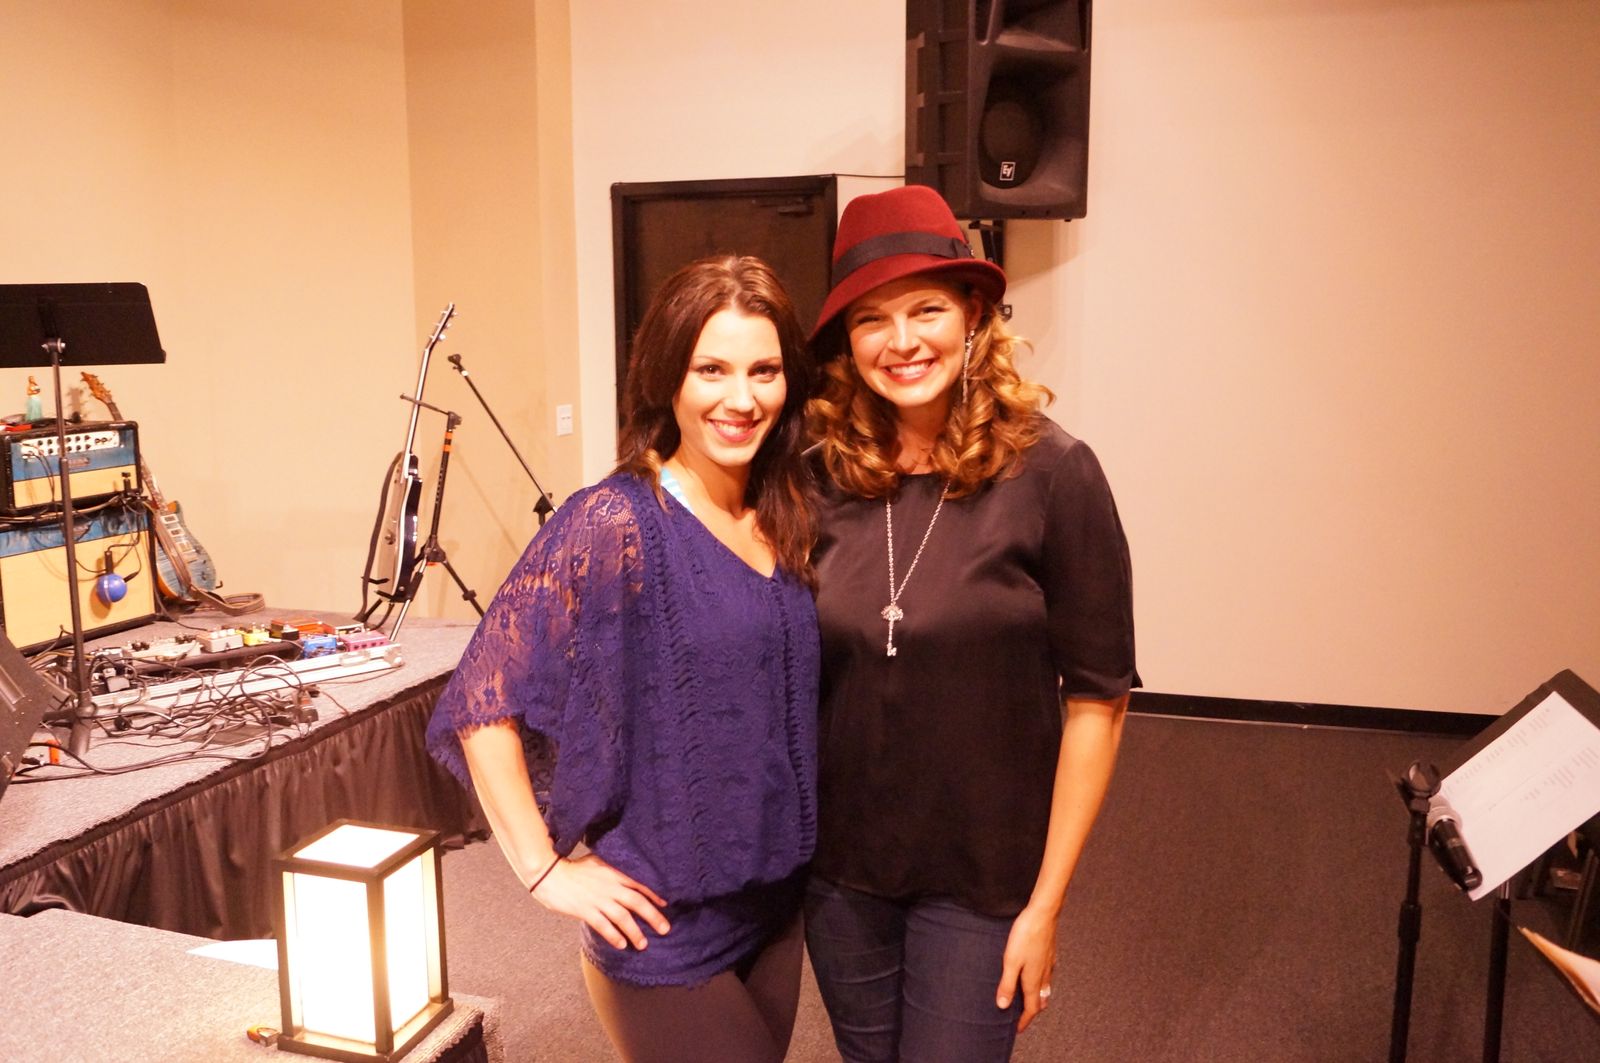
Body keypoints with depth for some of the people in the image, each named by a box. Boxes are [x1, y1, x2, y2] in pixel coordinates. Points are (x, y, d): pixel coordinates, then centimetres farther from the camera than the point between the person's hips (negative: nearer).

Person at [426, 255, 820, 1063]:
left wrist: (796, 849, 6)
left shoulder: (785, 519, 1)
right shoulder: (615, 525, -19)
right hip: (664, 927, -6)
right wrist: (545, 870, -17)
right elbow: (484, 701, -19)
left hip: (775, 903, 7)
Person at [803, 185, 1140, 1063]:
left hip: (980, 881, -3)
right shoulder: (823, 478, -5)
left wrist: (1045, 903, -10)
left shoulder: (1050, 474, -15)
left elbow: (1097, 700, -11)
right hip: (838, 869, 4)